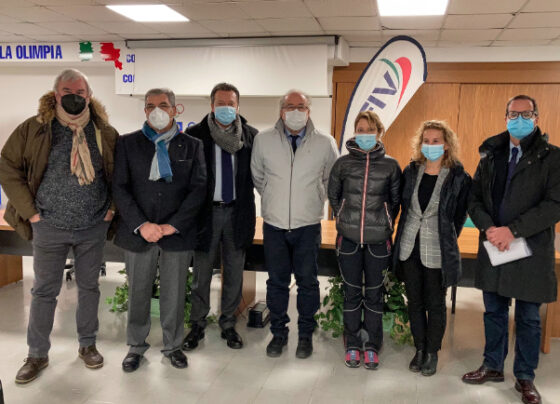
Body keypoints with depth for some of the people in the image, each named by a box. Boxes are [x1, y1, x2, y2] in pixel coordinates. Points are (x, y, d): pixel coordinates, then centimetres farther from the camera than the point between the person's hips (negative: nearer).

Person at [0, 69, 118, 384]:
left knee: (89, 287, 13)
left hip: (94, 228, 1)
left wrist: (113, 207, 1)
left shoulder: (105, 132, -2)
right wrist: (29, 210, -5)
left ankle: (88, 345, 31)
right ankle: (38, 355, 24)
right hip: (50, 227, -1)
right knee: (45, 291, 8)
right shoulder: (34, 129, -5)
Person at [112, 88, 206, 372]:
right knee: (138, 292, 10)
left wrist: (173, 225, -11)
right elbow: (120, 188, -1)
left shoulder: (192, 146, 6)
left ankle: (172, 345, 28)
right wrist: (141, 225, -13)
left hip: (177, 232, 0)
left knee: (174, 293, 8)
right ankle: (136, 346, 29)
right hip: (138, 232, 1)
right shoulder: (128, 143, 6)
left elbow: (198, 189, -1)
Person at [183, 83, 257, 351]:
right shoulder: (195, 135, -3)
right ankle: (197, 325, 26)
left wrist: (245, 200, -4)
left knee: (234, 273, 12)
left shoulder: (251, 135, 1)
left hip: (238, 211, 2)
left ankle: (228, 324, 28)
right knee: (201, 273, 9)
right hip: (206, 211, -1)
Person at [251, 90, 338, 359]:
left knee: (307, 282, 9)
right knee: (276, 282, 11)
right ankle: (278, 333, 27)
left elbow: (331, 180, 12)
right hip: (274, 224, 1)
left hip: (308, 225, 0)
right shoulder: (263, 140, -2)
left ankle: (306, 334, 26)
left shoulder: (325, 143, -3)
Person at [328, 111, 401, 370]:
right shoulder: (343, 163, 1)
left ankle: (373, 347, 22)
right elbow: (333, 195, 13)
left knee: (374, 293, 8)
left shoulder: (390, 165, -1)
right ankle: (352, 345, 23)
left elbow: (395, 200, 9)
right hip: (348, 237, 1)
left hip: (378, 240, 0)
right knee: (351, 292, 9)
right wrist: (346, 219, 9)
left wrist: (383, 223, 5)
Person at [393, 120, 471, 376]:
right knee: (414, 301, 13)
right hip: (409, 247, 4)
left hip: (438, 252, -3)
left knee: (435, 304, 9)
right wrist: (407, 233, 13)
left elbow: (459, 216, 0)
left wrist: (447, 240, 4)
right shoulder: (411, 171, 3)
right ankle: (419, 348, 29)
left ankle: (432, 353, 25)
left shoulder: (459, 178, -8)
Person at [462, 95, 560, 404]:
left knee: (528, 317, 10)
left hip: (531, 251, -3)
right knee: (494, 311, 16)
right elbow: (474, 200, 6)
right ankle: (493, 366, 33)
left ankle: (525, 377, 26)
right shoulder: (491, 155, 8)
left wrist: (512, 230, -20)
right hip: (493, 248, 3)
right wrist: (489, 229, -12)